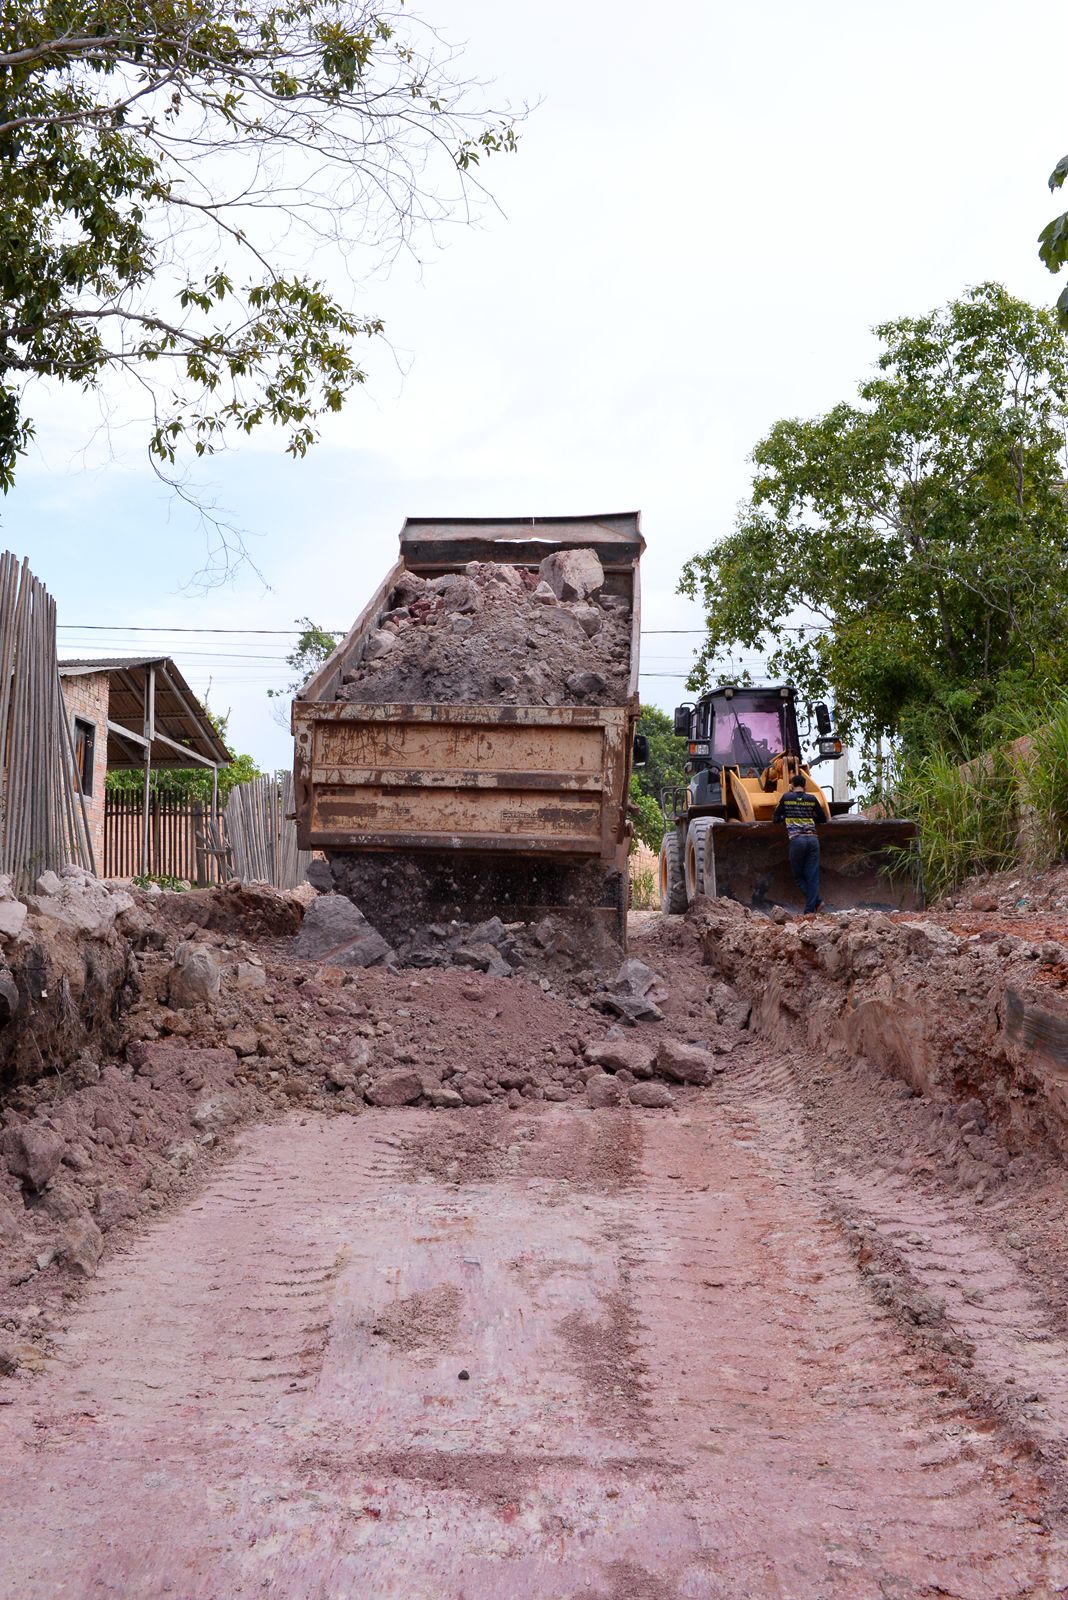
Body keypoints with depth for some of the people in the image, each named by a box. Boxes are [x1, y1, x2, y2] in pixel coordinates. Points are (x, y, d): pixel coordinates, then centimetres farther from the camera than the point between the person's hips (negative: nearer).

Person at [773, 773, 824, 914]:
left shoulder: (786, 797, 7)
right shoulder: (812, 799, 13)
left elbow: (775, 819, 12)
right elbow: (823, 819, 22)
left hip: (796, 839, -2)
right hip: (812, 839, 2)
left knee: (798, 876, 10)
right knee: (812, 876, 4)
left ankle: (816, 901, -4)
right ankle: (810, 909, -2)